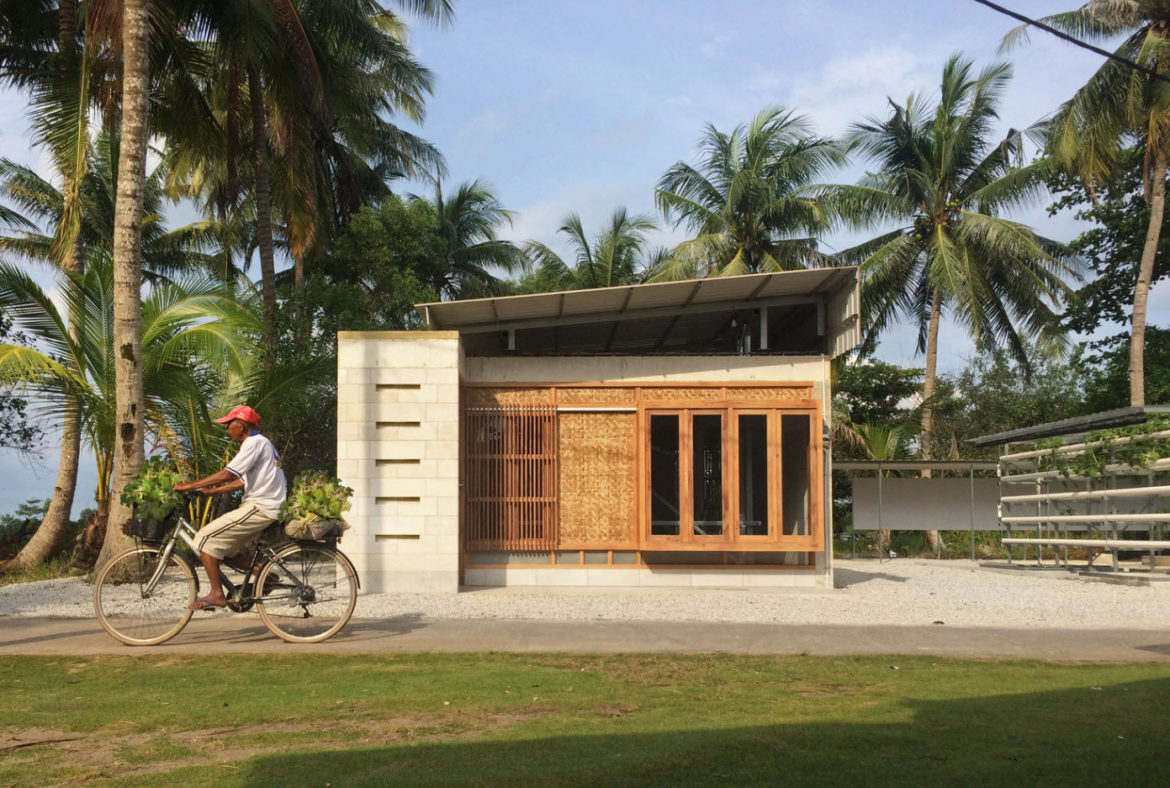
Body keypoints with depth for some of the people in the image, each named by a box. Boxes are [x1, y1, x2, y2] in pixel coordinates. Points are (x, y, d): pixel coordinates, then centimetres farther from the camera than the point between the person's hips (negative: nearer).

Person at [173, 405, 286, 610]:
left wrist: (190, 486, -16)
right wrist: (210, 491, 16)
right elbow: (242, 481, 22)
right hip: (264, 508, 10)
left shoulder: (254, 443, -11)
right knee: (225, 546, 18)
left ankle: (216, 594, -10)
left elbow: (227, 474, -21)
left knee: (206, 537, -9)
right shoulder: (260, 443, 21)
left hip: (259, 508, -10)